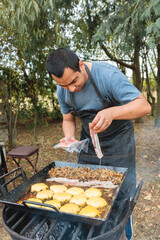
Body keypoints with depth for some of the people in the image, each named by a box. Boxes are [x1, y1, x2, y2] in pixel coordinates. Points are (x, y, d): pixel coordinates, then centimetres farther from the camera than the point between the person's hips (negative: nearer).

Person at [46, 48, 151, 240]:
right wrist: (69, 139, -18)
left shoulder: (107, 74, -26)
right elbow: (68, 119, 4)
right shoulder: (63, 91, -8)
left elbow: (144, 106, -28)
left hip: (118, 142, -4)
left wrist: (112, 112, -47)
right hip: (89, 142, 5)